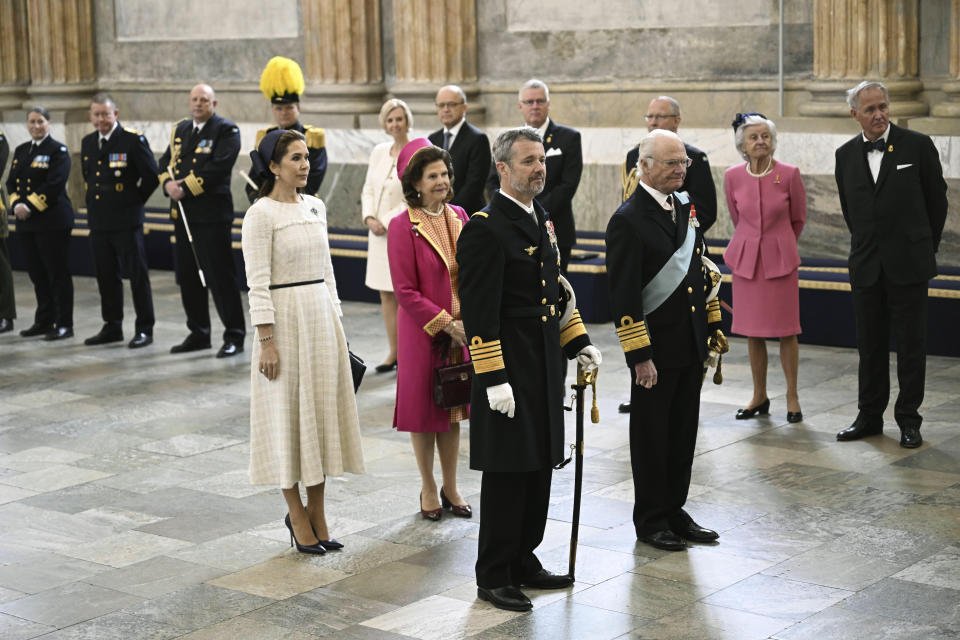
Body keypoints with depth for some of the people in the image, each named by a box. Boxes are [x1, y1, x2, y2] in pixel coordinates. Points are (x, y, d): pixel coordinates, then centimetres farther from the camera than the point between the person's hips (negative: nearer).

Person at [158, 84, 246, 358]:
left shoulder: (226, 130, -5)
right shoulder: (180, 129, 17)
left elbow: (218, 168, -17)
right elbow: (166, 161, 14)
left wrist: (186, 188, -17)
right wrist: (169, 183, -8)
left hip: (212, 214, -7)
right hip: (183, 213, 7)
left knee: (221, 276, -5)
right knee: (188, 276, 10)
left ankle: (234, 336, 2)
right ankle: (198, 333, 21)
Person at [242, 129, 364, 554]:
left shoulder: (316, 207, 10)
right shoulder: (261, 214, -10)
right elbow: (258, 283, -13)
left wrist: (334, 319, 13)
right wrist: (266, 341, -17)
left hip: (321, 316, 7)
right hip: (285, 318, -7)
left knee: (322, 409, 9)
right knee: (289, 413, 2)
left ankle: (316, 514, 19)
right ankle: (297, 515, 14)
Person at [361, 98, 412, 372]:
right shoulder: (379, 152, 10)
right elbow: (368, 189, 14)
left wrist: (387, 222, -14)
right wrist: (369, 217, -2)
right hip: (379, 233, 6)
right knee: (386, 293, 8)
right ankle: (394, 352, 15)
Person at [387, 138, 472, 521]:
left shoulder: (459, 216, 3)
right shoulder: (403, 226, -14)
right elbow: (406, 291, -15)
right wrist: (446, 324, -17)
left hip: (460, 328, 5)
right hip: (423, 331, -5)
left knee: (453, 406, 13)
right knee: (424, 407, 7)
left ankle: (451, 487, 26)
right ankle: (429, 489, 22)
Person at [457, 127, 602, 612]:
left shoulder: (541, 221, 13)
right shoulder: (484, 229, -15)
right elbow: (479, 312, -18)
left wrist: (579, 343, 16)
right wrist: (493, 379, -21)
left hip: (544, 370, 9)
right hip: (509, 370, -9)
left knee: (538, 468, 14)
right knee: (507, 472, -1)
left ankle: (523, 561, 27)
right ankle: (493, 576, 11)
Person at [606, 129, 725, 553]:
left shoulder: (686, 210, 11)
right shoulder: (628, 220, -14)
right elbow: (623, 294, -17)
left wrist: (711, 327, 15)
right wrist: (640, 355, -19)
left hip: (691, 346, 7)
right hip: (655, 349, -7)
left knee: (683, 434, 15)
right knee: (651, 437, 6)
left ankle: (675, 511, 27)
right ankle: (650, 521, 18)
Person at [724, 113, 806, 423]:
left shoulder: (789, 174, -9)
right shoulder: (732, 177, -3)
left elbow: (798, 218, 5)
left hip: (780, 258, -2)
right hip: (746, 258, 2)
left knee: (786, 330, 1)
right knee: (752, 331, 8)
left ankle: (792, 398, 13)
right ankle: (760, 397, 20)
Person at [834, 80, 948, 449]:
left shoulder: (917, 146, -4)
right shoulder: (846, 155, 6)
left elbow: (937, 201, 5)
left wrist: (923, 249, 10)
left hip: (909, 265, -3)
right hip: (867, 266, 3)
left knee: (911, 345, 2)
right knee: (870, 345, 9)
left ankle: (909, 420, 11)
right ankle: (870, 417, 19)